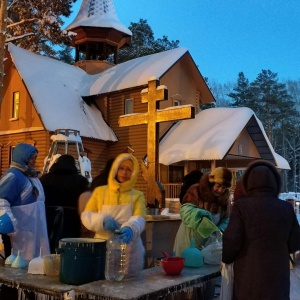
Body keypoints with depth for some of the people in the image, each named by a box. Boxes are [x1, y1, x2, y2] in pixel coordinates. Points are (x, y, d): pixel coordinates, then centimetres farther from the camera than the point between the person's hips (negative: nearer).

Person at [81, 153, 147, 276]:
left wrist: (130, 228, -33)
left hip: (129, 251, 0)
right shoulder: (100, 191, 8)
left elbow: (139, 219, -10)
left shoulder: (137, 195, 6)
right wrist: (103, 220, -19)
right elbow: (86, 216, 1)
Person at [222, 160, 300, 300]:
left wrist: (226, 259, 5)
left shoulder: (241, 206, -14)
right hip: (278, 275, 3)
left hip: (250, 276, -2)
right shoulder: (286, 208, -4)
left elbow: (231, 241, -15)